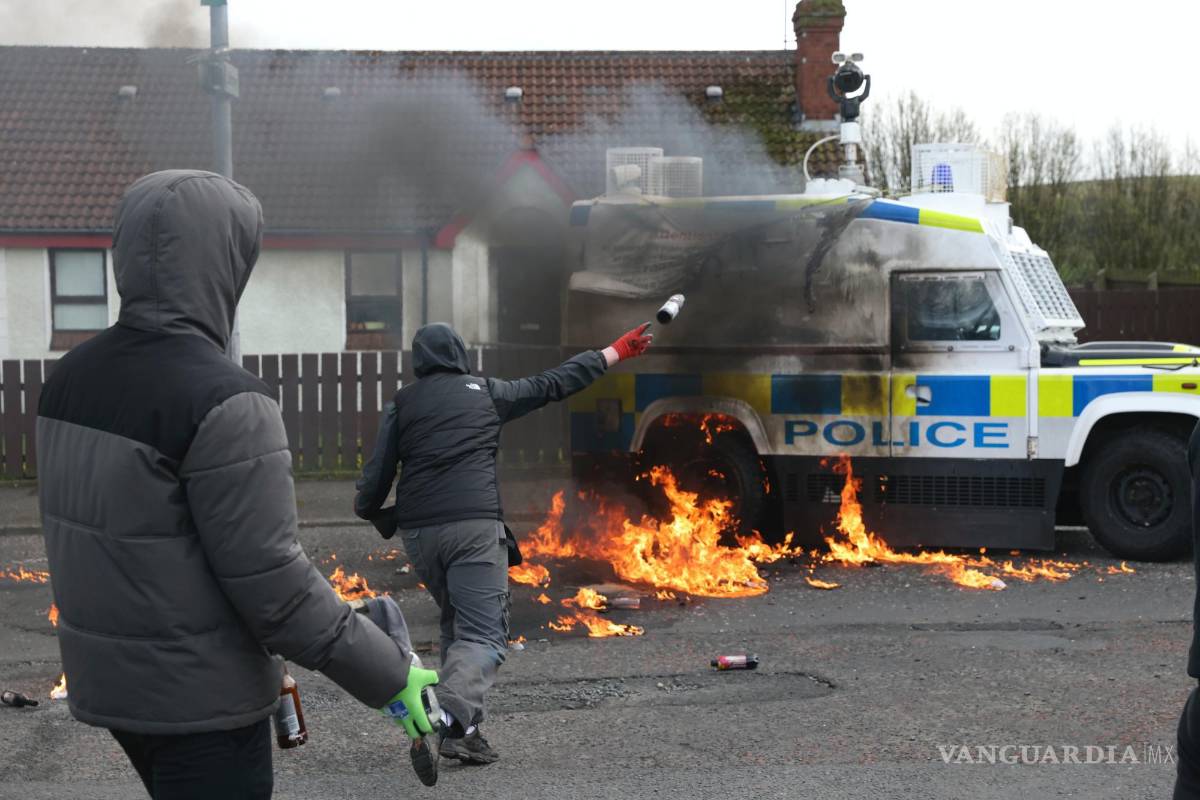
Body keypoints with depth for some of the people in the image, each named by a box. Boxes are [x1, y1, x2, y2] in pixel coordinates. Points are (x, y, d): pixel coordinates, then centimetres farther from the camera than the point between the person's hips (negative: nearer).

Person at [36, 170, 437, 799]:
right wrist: (392, 677, -15)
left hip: (108, 676, 8)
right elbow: (272, 585, -24)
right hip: (199, 694, -8)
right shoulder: (222, 401, -24)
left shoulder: (74, 378, 2)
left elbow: (84, 529, 11)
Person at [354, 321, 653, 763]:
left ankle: (464, 727, 13)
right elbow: (552, 383, 18)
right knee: (484, 635, -5)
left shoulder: (402, 403, 11)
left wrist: (368, 507, 25)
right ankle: (450, 715, -31)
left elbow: (377, 474, 4)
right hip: (474, 527, -3)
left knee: (455, 624, 22)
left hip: (418, 532, 3)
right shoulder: (485, 392, 10)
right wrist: (614, 354, 28)